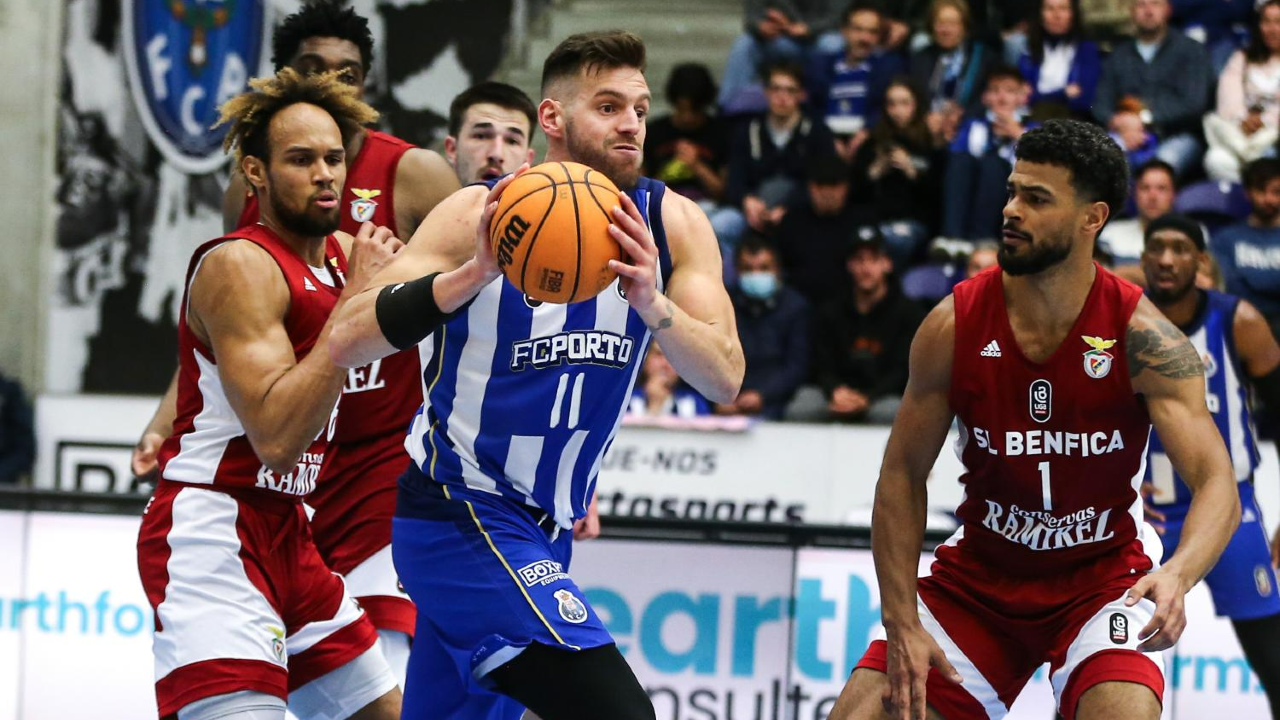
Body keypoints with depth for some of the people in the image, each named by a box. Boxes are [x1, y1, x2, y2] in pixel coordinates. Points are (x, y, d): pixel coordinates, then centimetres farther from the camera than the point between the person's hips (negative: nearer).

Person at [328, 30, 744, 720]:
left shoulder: (673, 225, -1)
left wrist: (651, 302, -30)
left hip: (542, 532, 7)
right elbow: (348, 341, -20)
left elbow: (724, 380, -11)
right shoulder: (480, 216, -14)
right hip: (460, 512, -7)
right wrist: (474, 273, -34)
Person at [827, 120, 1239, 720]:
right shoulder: (954, 326, -11)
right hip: (979, 575, 3)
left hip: (1105, 575, -3)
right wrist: (902, 627, -12)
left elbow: (1217, 484, -23)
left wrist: (1178, 575, -44)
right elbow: (902, 477, -4)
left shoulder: (1142, 337, -18)